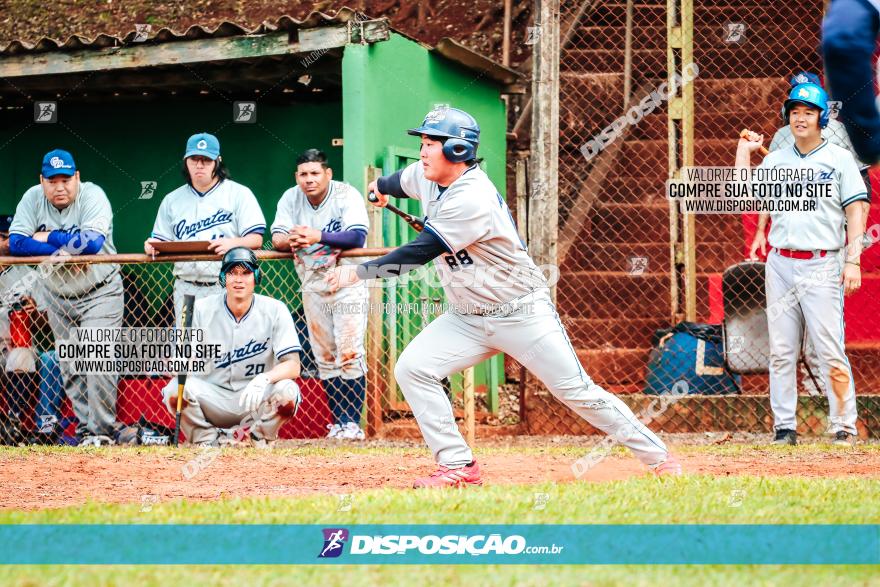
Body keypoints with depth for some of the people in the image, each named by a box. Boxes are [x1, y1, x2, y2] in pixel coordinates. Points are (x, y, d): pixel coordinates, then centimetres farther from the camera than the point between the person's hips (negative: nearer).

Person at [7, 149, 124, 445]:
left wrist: (47, 238, -21)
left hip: (100, 294, -5)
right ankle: (86, 428, 12)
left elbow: (93, 242, -33)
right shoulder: (33, 199, -8)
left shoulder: (92, 196, -18)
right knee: (70, 366, 6)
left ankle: (99, 431, -13)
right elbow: (16, 243, -18)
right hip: (58, 296, 5)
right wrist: (65, 248, -25)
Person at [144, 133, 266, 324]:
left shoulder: (239, 194, 4)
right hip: (186, 291, 4)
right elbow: (162, 241, 15)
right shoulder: (172, 200, 16)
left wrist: (232, 243, -23)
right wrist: (153, 246, -9)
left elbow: (256, 239, -3)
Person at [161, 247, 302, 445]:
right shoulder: (201, 309, -6)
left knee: (286, 391, -31)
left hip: (255, 399, 0)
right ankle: (208, 440, -1)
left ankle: (256, 438, 0)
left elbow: (293, 366, -15)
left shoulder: (275, 310, -8)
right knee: (176, 389, -29)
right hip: (211, 397, 0)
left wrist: (264, 379, -37)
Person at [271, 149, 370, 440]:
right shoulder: (291, 199, -1)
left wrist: (319, 236, -39)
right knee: (325, 358, 6)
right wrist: (291, 239, -33)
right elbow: (276, 238, -9)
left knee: (349, 354, -11)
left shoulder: (347, 196, -14)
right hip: (312, 284, 5)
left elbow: (357, 236, -27)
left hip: (347, 282, -5)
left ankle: (352, 423, -9)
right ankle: (338, 422, 12)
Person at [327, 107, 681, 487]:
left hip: (521, 312, -8)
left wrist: (359, 272, -24)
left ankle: (657, 456, 5)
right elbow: (404, 181, 26)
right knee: (412, 369, -10)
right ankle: (458, 466, -5)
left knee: (576, 391, -7)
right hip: (467, 319, 8)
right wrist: (383, 186, 47)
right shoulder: (428, 177, -1)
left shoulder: (472, 199, -28)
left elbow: (418, 253, -29)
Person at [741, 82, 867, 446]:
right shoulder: (775, 160, 14)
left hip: (822, 266, -4)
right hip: (780, 264, 4)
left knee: (830, 352, -9)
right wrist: (744, 150, 10)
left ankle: (843, 427, -3)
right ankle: (784, 427, 9)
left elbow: (855, 212, -1)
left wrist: (853, 261, -10)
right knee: (781, 351, 4)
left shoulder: (839, 159, 2)